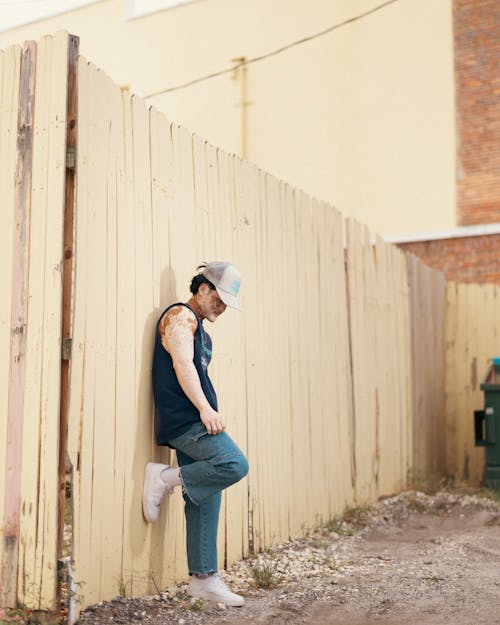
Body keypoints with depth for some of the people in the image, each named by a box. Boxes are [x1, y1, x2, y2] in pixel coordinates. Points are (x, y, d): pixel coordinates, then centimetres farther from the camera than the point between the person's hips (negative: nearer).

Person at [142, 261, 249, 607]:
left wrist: (212, 413, 18)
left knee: (206, 500, 6)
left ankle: (204, 578, 10)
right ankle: (166, 478, -10)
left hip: (196, 423, 10)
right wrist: (205, 409, -23)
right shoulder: (180, 316, -4)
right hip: (183, 420, -10)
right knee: (235, 464, -25)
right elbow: (182, 364, -16)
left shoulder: (200, 329, 26)